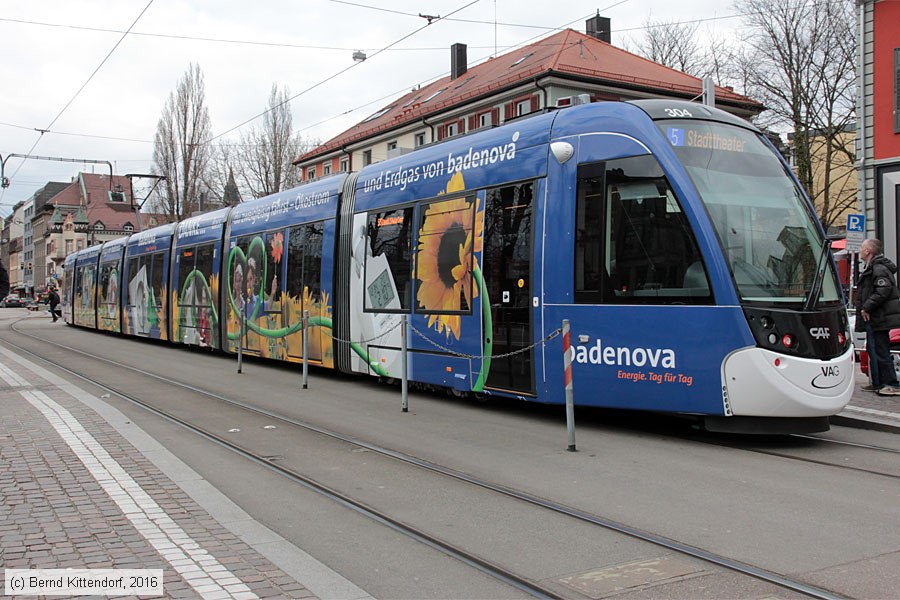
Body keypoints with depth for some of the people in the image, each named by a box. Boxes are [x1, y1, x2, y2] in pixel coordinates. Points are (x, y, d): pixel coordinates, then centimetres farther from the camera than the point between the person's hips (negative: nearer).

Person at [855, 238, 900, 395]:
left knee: (880, 351, -9)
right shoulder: (872, 267, 17)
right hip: (875, 319, 11)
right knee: (873, 350, 15)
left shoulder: (879, 269, -16)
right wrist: (865, 307, 16)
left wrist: (866, 307, -22)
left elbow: (883, 291, -27)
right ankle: (878, 383, 23)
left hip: (879, 318, -11)